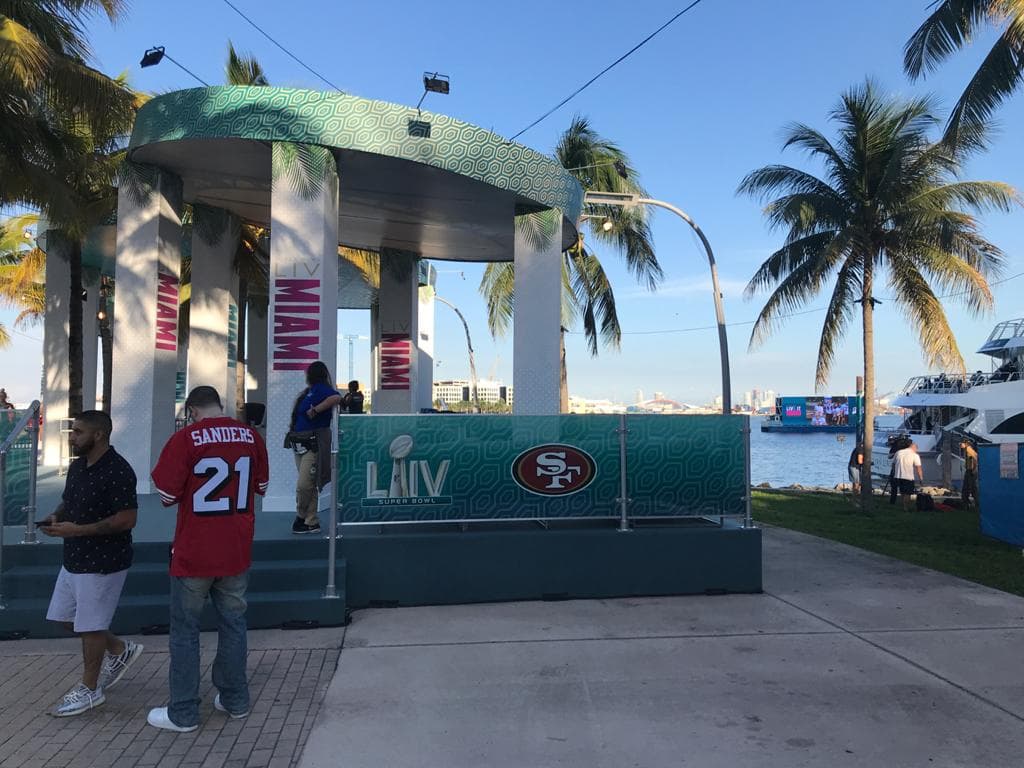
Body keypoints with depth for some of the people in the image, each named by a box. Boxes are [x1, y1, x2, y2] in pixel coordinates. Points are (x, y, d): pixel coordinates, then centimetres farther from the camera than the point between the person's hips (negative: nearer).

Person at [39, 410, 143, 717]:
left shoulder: (117, 471, -22)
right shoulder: (77, 466, 7)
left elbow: (127, 519, -24)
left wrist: (77, 530, -25)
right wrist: (56, 517, -2)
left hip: (103, 562, -9)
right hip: (75, 559, 10)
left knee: (90, 625, 3)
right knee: (64, 617, 18)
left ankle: (89, 688, 21)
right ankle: (119, 650, 34)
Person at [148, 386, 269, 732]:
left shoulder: (185, 438, -14)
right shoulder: (251, 436, -1)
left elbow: (167, 495, -12)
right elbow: (260, 486, 10)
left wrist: (191, 489, 7)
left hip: (194, 554, -4)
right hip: (237, 552, 4)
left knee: (185, 630, 10)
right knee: (233, 623, 16)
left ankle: (183, 713, 17)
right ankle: (235, 700, 26)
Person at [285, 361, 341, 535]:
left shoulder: (320, 389, -10)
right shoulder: (308, 391, 16)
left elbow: (336, 398, -28)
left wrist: (315, 410, -22)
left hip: (314, 444, -9)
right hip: (301, 443, 9)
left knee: (304, 485, -10)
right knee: (309, 485, 11)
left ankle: (301, 517, 10)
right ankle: (311, 522, 15)